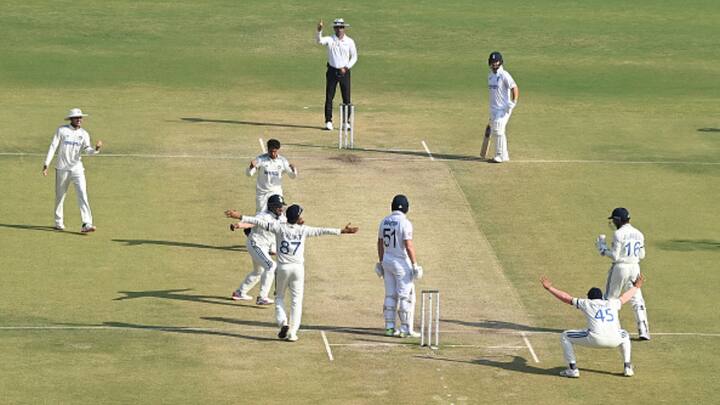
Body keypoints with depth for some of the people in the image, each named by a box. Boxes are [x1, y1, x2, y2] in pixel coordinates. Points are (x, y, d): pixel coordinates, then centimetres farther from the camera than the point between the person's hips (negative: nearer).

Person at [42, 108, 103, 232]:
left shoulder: (84, 134, 5)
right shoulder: (61, 130, -2)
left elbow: (88, 150, -7)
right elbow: (53, 147, -3)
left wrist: (96, 149, -30)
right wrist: (46, 165, -9)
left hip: (77, 168, 1)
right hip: (62, 169, -1)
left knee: (82, 194, -12)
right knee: (60, 196, 8)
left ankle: (86, 224, -19)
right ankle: (58, 222, 24)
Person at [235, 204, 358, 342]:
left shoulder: (279, 227, -5)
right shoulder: (303, 230, -3)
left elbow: (260, 222, -7)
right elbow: (322, 231, 1)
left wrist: (241, 217, -4)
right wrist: (341, 231, 7)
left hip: (282, 267, 0)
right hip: (298, 268, 0)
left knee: (279, 297, 18)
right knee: (296, 301, 7)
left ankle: (283, 323, -3)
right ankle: (292, 332, 3)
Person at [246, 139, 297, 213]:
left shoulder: (282, 161, -2)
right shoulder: (261, 159, -9)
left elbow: (292, 176, 4)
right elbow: (249, 173, -11)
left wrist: (293, 169, -20)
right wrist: (251, 167, -34)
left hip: (276, 193, 2)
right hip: (262, 193, -2)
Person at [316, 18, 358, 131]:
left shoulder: (349, 41, 0)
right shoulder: (330, 40, -3)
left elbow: (354, 57, 6)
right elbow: (319, 40, -22)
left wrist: (346, 67, -7)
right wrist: (319, 30, -40)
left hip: (344, 71, 0)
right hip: (332, 71, 0)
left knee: (347, 98, 1)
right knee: (329, 97, 0)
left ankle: (346, 122, 9)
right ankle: (328, 121, 5)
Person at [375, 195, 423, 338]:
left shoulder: (384, 221, 4)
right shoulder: (404, 223, -17)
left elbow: (380, 243, 12)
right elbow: (409, 246, -20)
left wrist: (381, 262, 21)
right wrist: (415, 265, -16)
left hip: (387, 261, 7)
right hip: (402, 263, -7)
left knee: (390, 295, 12)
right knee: (406, 296, -1)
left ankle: (389, 327, 13)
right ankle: (406, 329, -2)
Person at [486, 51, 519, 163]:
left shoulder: (504, 75, -13)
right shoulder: (490, 75, 12)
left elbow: (515, 88, -18)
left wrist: (513, 103, -25)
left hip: (504, 108, -8)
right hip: (493, 109, 8)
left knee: (499, 130, -14)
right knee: (494, 131, 10)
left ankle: (501, 155, -9)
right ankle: (504, 155, 19)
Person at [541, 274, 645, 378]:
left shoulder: (586, 303, 20)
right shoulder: (612, 303, 27)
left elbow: (565, 297, 24)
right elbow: (624, 298, 46)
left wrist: (550, 288, 36)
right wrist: (636, 287, 64)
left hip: (595, 338, -4)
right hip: (614, 340, 4)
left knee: (565, 337, 17)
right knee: (624, 336, 41)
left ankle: (573, 369, 7)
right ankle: (627, 368, 29)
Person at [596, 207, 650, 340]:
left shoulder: (619, 234, -14)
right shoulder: (639, 234, 6)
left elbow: (614, 256, -15)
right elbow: (641, 255, 11)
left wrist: (602, 247, -2)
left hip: (620, 267, -5)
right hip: (635, 268, 5)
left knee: (610, 298, 9)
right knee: (637, 299, 7)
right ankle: (643, 330, -2)